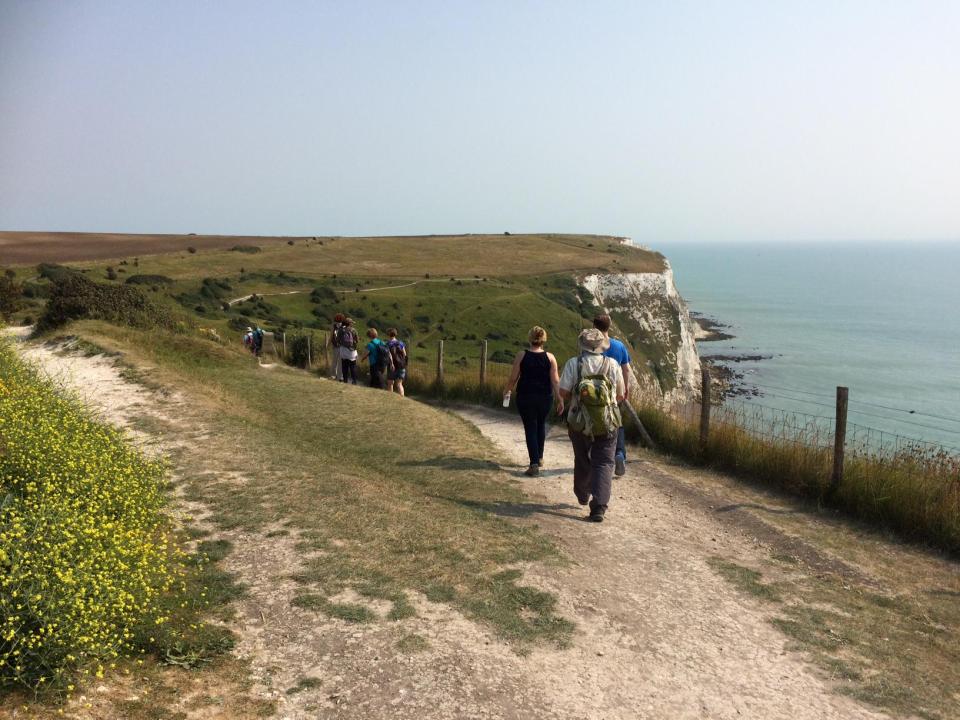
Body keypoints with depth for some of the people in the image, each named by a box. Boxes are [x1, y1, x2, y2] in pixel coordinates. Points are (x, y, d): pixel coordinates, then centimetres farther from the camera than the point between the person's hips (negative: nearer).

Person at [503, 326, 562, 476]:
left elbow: (513, 378, -3)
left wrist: (506, 391, 14)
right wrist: (559, 399, 2)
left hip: (525, 397, -2)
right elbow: (555, 380, -5)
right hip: (545, 397, 2)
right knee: (541, 425, 23)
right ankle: (539, 457, 34)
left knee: (530, 428, 4)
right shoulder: (550, 357, -3)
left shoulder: (521, 355, -7)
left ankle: (534, 464, -5)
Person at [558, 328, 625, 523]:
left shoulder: (573, 364, -6)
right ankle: (599, 506, -12)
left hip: (579, 423, 1)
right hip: (607, 424, -1)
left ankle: (583, 495, 41)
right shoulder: (613, 365, -3)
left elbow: (563, 393, -9)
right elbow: (620, 395, 3)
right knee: (603, 464, 2)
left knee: (582, 461, 21)